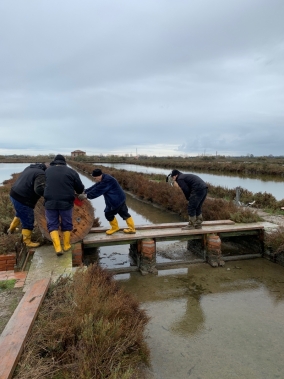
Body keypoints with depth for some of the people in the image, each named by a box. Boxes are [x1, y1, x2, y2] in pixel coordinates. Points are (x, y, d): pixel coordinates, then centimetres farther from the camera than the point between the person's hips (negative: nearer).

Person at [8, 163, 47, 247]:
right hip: (22, 200, -10)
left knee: (20, 214, 34)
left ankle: (11, 229, 53)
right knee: (28, 222, 5)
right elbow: (39, 189, -33)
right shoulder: (41, 174, -18)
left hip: (14, 194, 10)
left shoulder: (31, 168, 11)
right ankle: (28, 242, 18)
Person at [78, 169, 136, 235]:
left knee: (108, 213, 4)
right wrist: (85, 192, 0)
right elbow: (94, 187, 8)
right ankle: (132, 229, 24)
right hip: (119, 199, 10)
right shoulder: (104, 179, 7)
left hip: (116, 201, -10)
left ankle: (115, 227, 23)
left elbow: (97, 191, -26)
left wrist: (87, 195, -20)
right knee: (124, 213, 15)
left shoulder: (107, 180, -25)